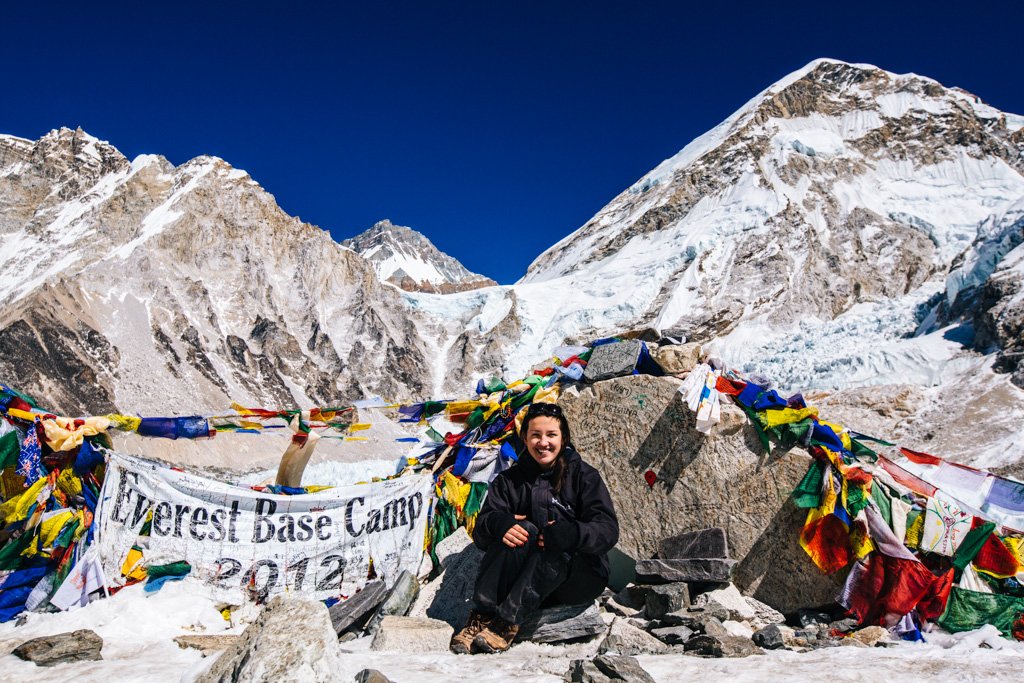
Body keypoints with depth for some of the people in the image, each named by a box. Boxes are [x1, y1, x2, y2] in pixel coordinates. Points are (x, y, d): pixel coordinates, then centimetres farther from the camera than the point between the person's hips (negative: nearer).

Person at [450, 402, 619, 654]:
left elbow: (608, 529, -11)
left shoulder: (583, 475, 1)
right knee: (523, 529, -28)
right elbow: (480, 534, -2)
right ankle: (482, 616, -35)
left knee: (551, 551, -33)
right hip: (521, 581, 2)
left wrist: (570, 534, -31)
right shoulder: (509, 480, 9)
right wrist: (497, 524, -26)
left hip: (578, 579, -2)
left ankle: (507, 623, -38)